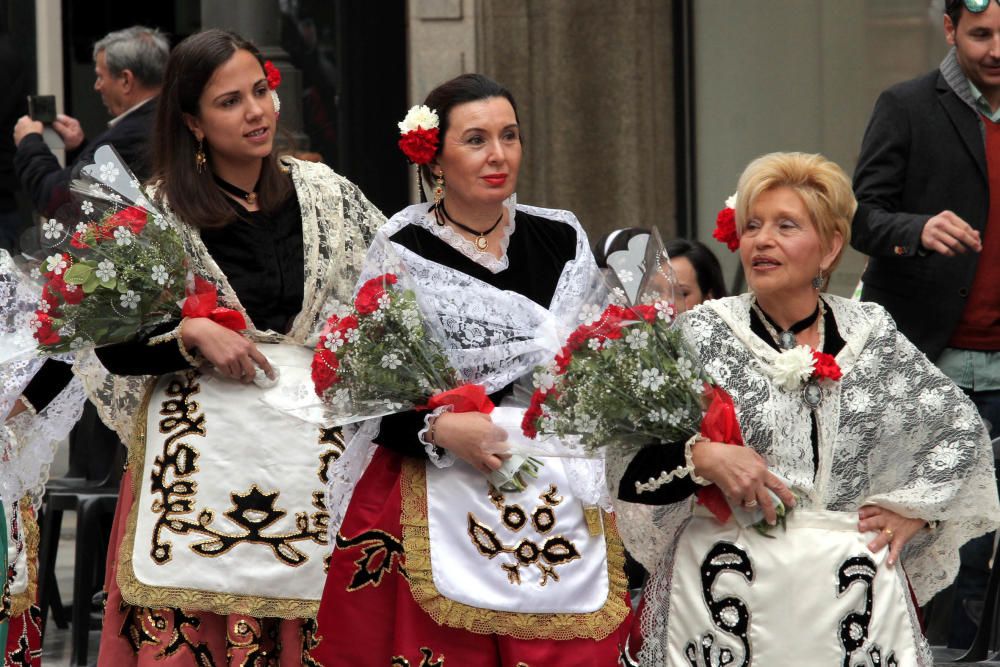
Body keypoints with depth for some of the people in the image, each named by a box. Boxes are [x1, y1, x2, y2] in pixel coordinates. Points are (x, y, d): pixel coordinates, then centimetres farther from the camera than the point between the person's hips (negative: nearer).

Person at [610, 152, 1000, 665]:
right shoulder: (702, 333, 1)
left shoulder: (871, 334, 8)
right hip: (729, 597, -2)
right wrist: (702, 455, -21)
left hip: (852, 597, 2)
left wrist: (914, 509, 9)